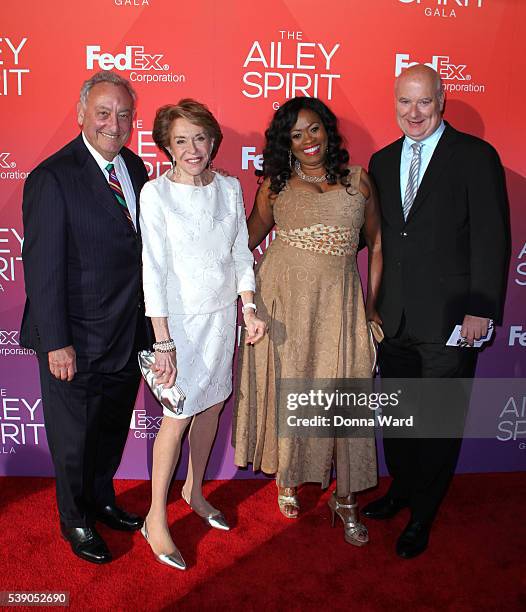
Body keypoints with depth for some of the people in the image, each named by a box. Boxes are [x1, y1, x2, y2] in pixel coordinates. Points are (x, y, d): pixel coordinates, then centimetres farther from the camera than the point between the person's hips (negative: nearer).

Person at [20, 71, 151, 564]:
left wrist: (145, 321, 7)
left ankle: (102, 501, 47)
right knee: (74, 438, 14)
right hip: (77, 340, -6)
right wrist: (56, 343, -18)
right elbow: (42, 268, -18)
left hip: (128, 333, 7)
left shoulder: (135, 168, 5)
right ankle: (76, 521, 38)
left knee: (112, 430, 23)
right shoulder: (52, 177, -17)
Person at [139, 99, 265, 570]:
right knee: (178, 415, -1)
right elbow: (154, 269, -14)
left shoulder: (230, 188, 2)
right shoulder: (156, 193, -12)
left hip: (224, 313, 5)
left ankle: (194, 491, 36)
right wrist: (163, 341, -16)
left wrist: (249, 310, -1)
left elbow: (241, 254, 8)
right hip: (181, 317, -5)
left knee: (211, 405, 14)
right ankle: (156, 516, 18)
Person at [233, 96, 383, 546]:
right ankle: (287, 479, 34)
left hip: (338, 303, 0)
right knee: (283, 390, 10)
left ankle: (345, 498, 22)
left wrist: (371, 305, 7)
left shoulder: (358, 180, 6)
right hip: (282, 300, 0)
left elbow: (378, 244, 10)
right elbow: (249, 237, 16)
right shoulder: (276, 184, 5)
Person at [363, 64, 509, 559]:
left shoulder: (476, 156, -6)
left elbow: (491, 238, -10)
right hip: (393, 315, 5)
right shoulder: (382, 160, 10)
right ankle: (401, 488, 41)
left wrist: (481, 308, -14)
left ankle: (422, 515, 27)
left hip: (449, 317, -4)